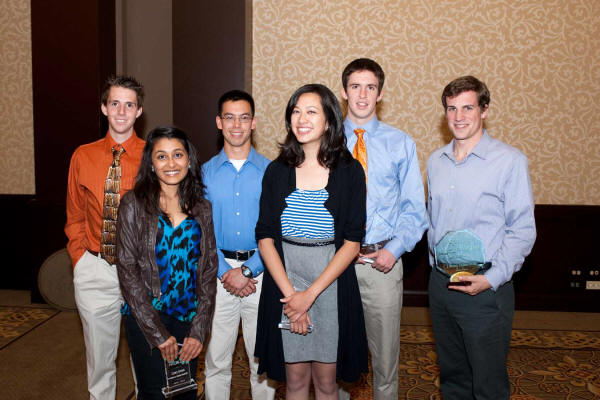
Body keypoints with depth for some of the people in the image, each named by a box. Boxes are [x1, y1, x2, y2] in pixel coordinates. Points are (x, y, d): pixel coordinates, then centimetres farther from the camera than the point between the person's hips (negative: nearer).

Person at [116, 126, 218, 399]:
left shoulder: (201, 208, 4)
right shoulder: (134, 204, -6)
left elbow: (208, 270, 3)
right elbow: (127, 271, -9)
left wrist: (199, 331, -5)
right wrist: (158, 333, -11)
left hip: (189, 319, 3)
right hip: (146, 318, -3)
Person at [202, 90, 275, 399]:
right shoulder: (205, 172, 4)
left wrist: (247, 271, -13)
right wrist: (224, 272, -10)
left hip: (261, 272, -1)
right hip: (219, 272, 1)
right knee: (216, 360, 11)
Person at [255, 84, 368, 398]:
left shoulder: (349, 171, -3)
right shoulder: (277, 171, 2)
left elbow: (352, 243, -7)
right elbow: (265, 237, -1)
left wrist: (310, 294, -12)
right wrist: (289, 293, -11)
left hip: (331, 283, -1)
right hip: (283, 281, 2)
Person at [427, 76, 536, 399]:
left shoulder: (510, 160, -9)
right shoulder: (435, 161, 9)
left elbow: (522, 229, -10)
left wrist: (492, 278, -17)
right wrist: (435, 260, 4)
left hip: (486, 288, -5)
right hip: (440, 282, 5)